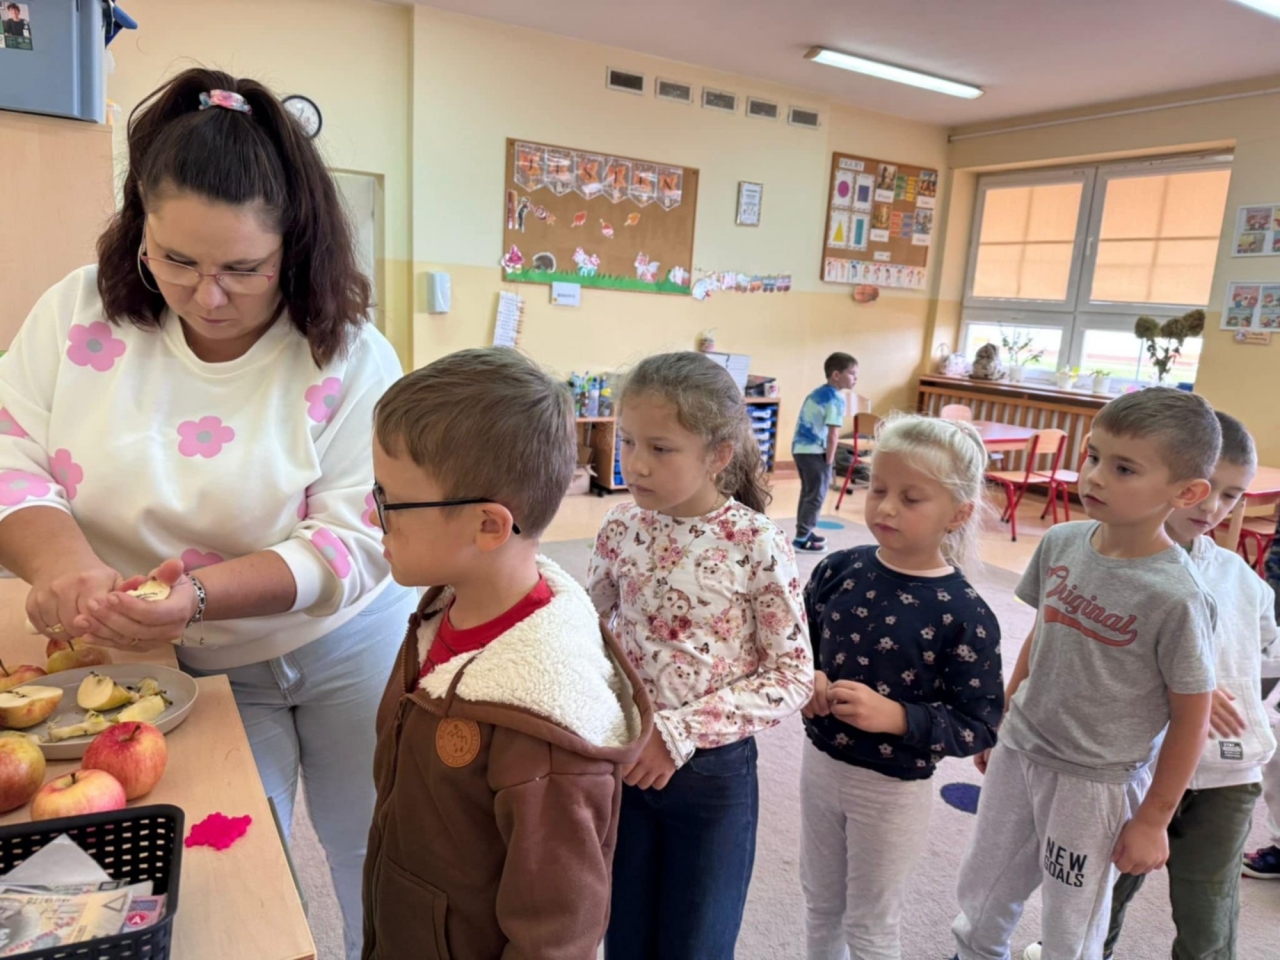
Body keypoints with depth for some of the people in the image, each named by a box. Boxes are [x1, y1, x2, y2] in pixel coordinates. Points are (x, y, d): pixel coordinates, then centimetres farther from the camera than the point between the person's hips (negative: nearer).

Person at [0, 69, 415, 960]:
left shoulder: (348, 355, -17)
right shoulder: (80, 313, -6)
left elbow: (359, 538, -19)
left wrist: (201, 594, -33)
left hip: (348, 652, -1)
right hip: (196, 673, 2)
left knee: (387, 881, 15)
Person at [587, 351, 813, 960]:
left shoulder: (757, 545, -18)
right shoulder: (622, 529, -7)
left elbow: (794, 678, -14)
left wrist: (683, 732, -20)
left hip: (712, 771, -3)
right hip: (623, 759, 3)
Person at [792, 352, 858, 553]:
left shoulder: (817, 393, 13)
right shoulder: (836, 399, -13)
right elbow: (833, 435, -18)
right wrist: (829, 461, -10)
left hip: (800, 447, 9)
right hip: (815, 451, -9)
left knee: (808, 492, 19)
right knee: (816, 496, -1)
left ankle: (804, 532, 28)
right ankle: (801, 539, 2)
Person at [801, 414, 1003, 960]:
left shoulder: (963, 614, -20)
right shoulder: (838, 571, -8)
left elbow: (980, 726, -16)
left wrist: (895, 716, -29)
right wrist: (807, 682, -17)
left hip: (894, 790, -4)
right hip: (820, 766, 4)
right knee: (820, 906, 26)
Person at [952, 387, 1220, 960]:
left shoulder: (1176, 597, -24)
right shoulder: (1061, 542, -8)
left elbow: (1190, 719, -13)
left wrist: (1153, 820, -5)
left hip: (1095, 784, -5)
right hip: (1017, 754, 5)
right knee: (978, 901, 22)